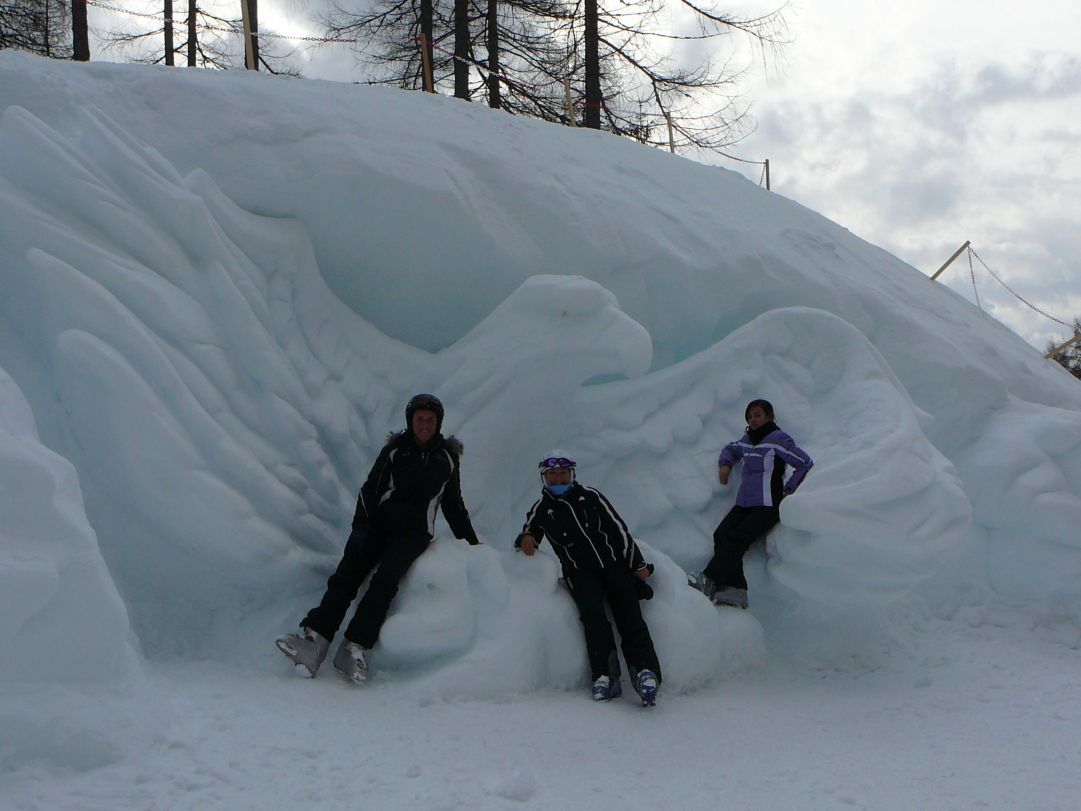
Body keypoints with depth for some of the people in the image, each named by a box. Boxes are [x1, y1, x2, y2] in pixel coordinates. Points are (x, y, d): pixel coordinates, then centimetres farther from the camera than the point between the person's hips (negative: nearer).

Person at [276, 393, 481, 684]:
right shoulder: (394, 450, 10)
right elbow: (370, 490, 8)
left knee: (386, 577, -30)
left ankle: (355, 647, -38)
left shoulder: (447, 458, 13)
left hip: (414, 532, 0)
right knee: (348, 573, -26)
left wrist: (471, 541, 24)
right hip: (379, 523, 1)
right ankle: (314, 638, -38)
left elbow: (454, 505, 24)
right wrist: (361, 526, -7)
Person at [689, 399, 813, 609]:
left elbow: (805, 463, -5)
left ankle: (710, 580, -29)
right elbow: (730, 449, 38)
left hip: (767, 506, -7)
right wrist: (725, 463, 16)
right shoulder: (747, 440, 17)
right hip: (744, 504, 7)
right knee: (721, 536, -17)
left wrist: (788, 489, -6)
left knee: (736, 539, -24)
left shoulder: (778, 439, -4)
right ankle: (735, 589, -25)